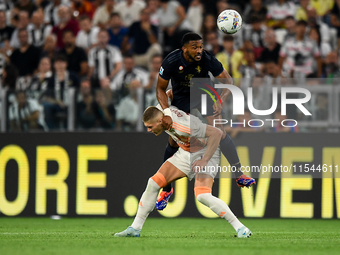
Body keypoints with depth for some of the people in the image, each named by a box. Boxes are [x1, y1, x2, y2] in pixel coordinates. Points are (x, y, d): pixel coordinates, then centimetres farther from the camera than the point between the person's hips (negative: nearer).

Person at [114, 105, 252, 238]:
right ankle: (135, 228, 8)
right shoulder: (160, 109, -13)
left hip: (206, 153, -8)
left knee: (202, 196, -27)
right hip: (185, 152, 8)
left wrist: (205, 160, -34)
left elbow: (216, 133, -34)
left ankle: (240, 228, -16)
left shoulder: (183, 127, -36)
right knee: (153, 183, -2)